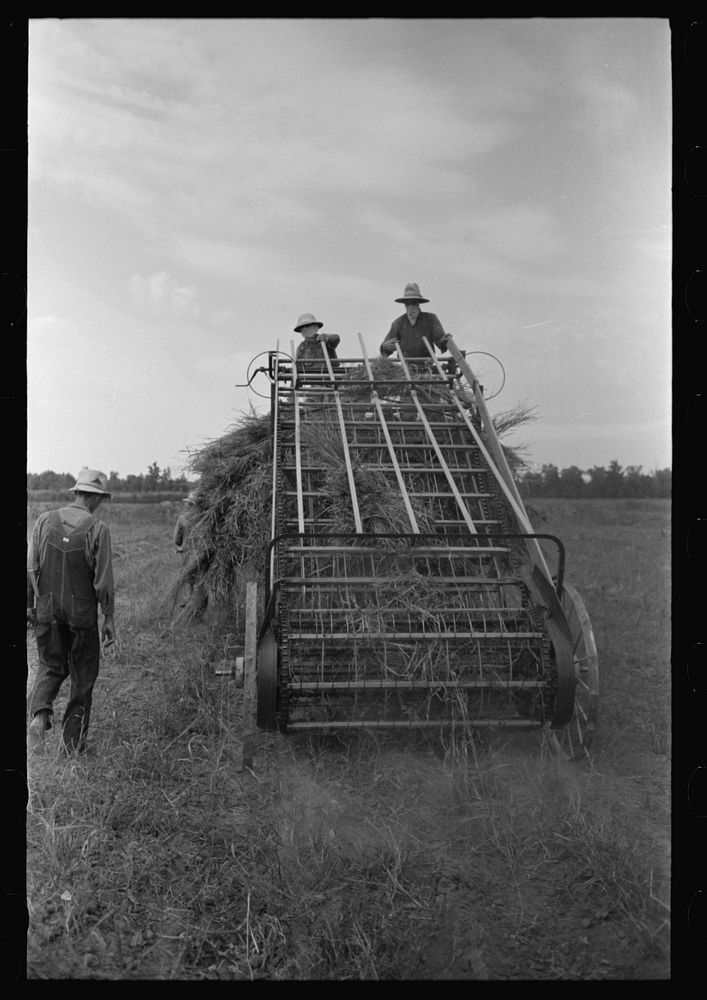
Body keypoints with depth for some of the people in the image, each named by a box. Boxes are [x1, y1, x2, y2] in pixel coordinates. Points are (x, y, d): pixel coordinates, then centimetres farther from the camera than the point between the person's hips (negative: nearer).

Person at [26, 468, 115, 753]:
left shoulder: (44, 520, -2)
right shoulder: (97, 529, -12)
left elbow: (30, 568, 1)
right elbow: (104, 580, -10)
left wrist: (29, 605, 11)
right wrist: (109, 617, -1)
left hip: (46, 610, 3)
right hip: (82, 613, -3)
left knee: (50, 666, 20)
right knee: (83, 676, 12)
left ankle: (40, 713, -6)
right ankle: (74, 740, 19)